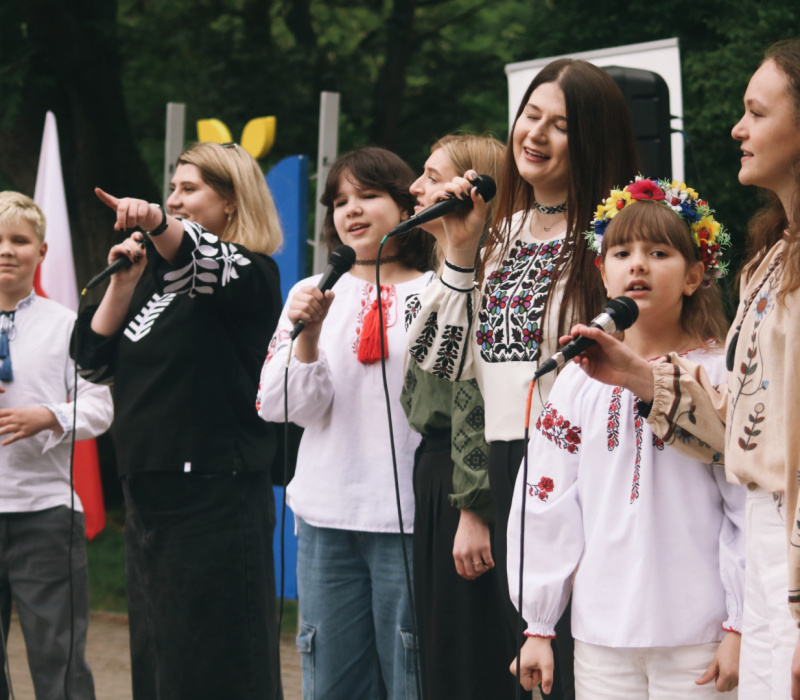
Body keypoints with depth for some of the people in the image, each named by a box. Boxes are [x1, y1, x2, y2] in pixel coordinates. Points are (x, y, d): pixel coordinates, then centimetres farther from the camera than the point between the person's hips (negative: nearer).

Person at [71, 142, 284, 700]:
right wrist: (123, 283, 3)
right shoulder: (157, 275, 18)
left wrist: (157, 225, -47)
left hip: (216, 496, -8)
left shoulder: (251, 273, -5)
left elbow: (211, 265, -29)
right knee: (154, 652, 11)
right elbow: (95, 359, 15)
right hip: (149, 493, 8)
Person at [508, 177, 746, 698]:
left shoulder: (721, 376, -1)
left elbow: (752, 507, -4)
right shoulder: (581, 379, 7)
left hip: (696, 635, -3)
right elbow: (545, 505, 9)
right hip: (602, 632, 3)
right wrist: (537, 625, 7)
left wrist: (740, 627, -8)